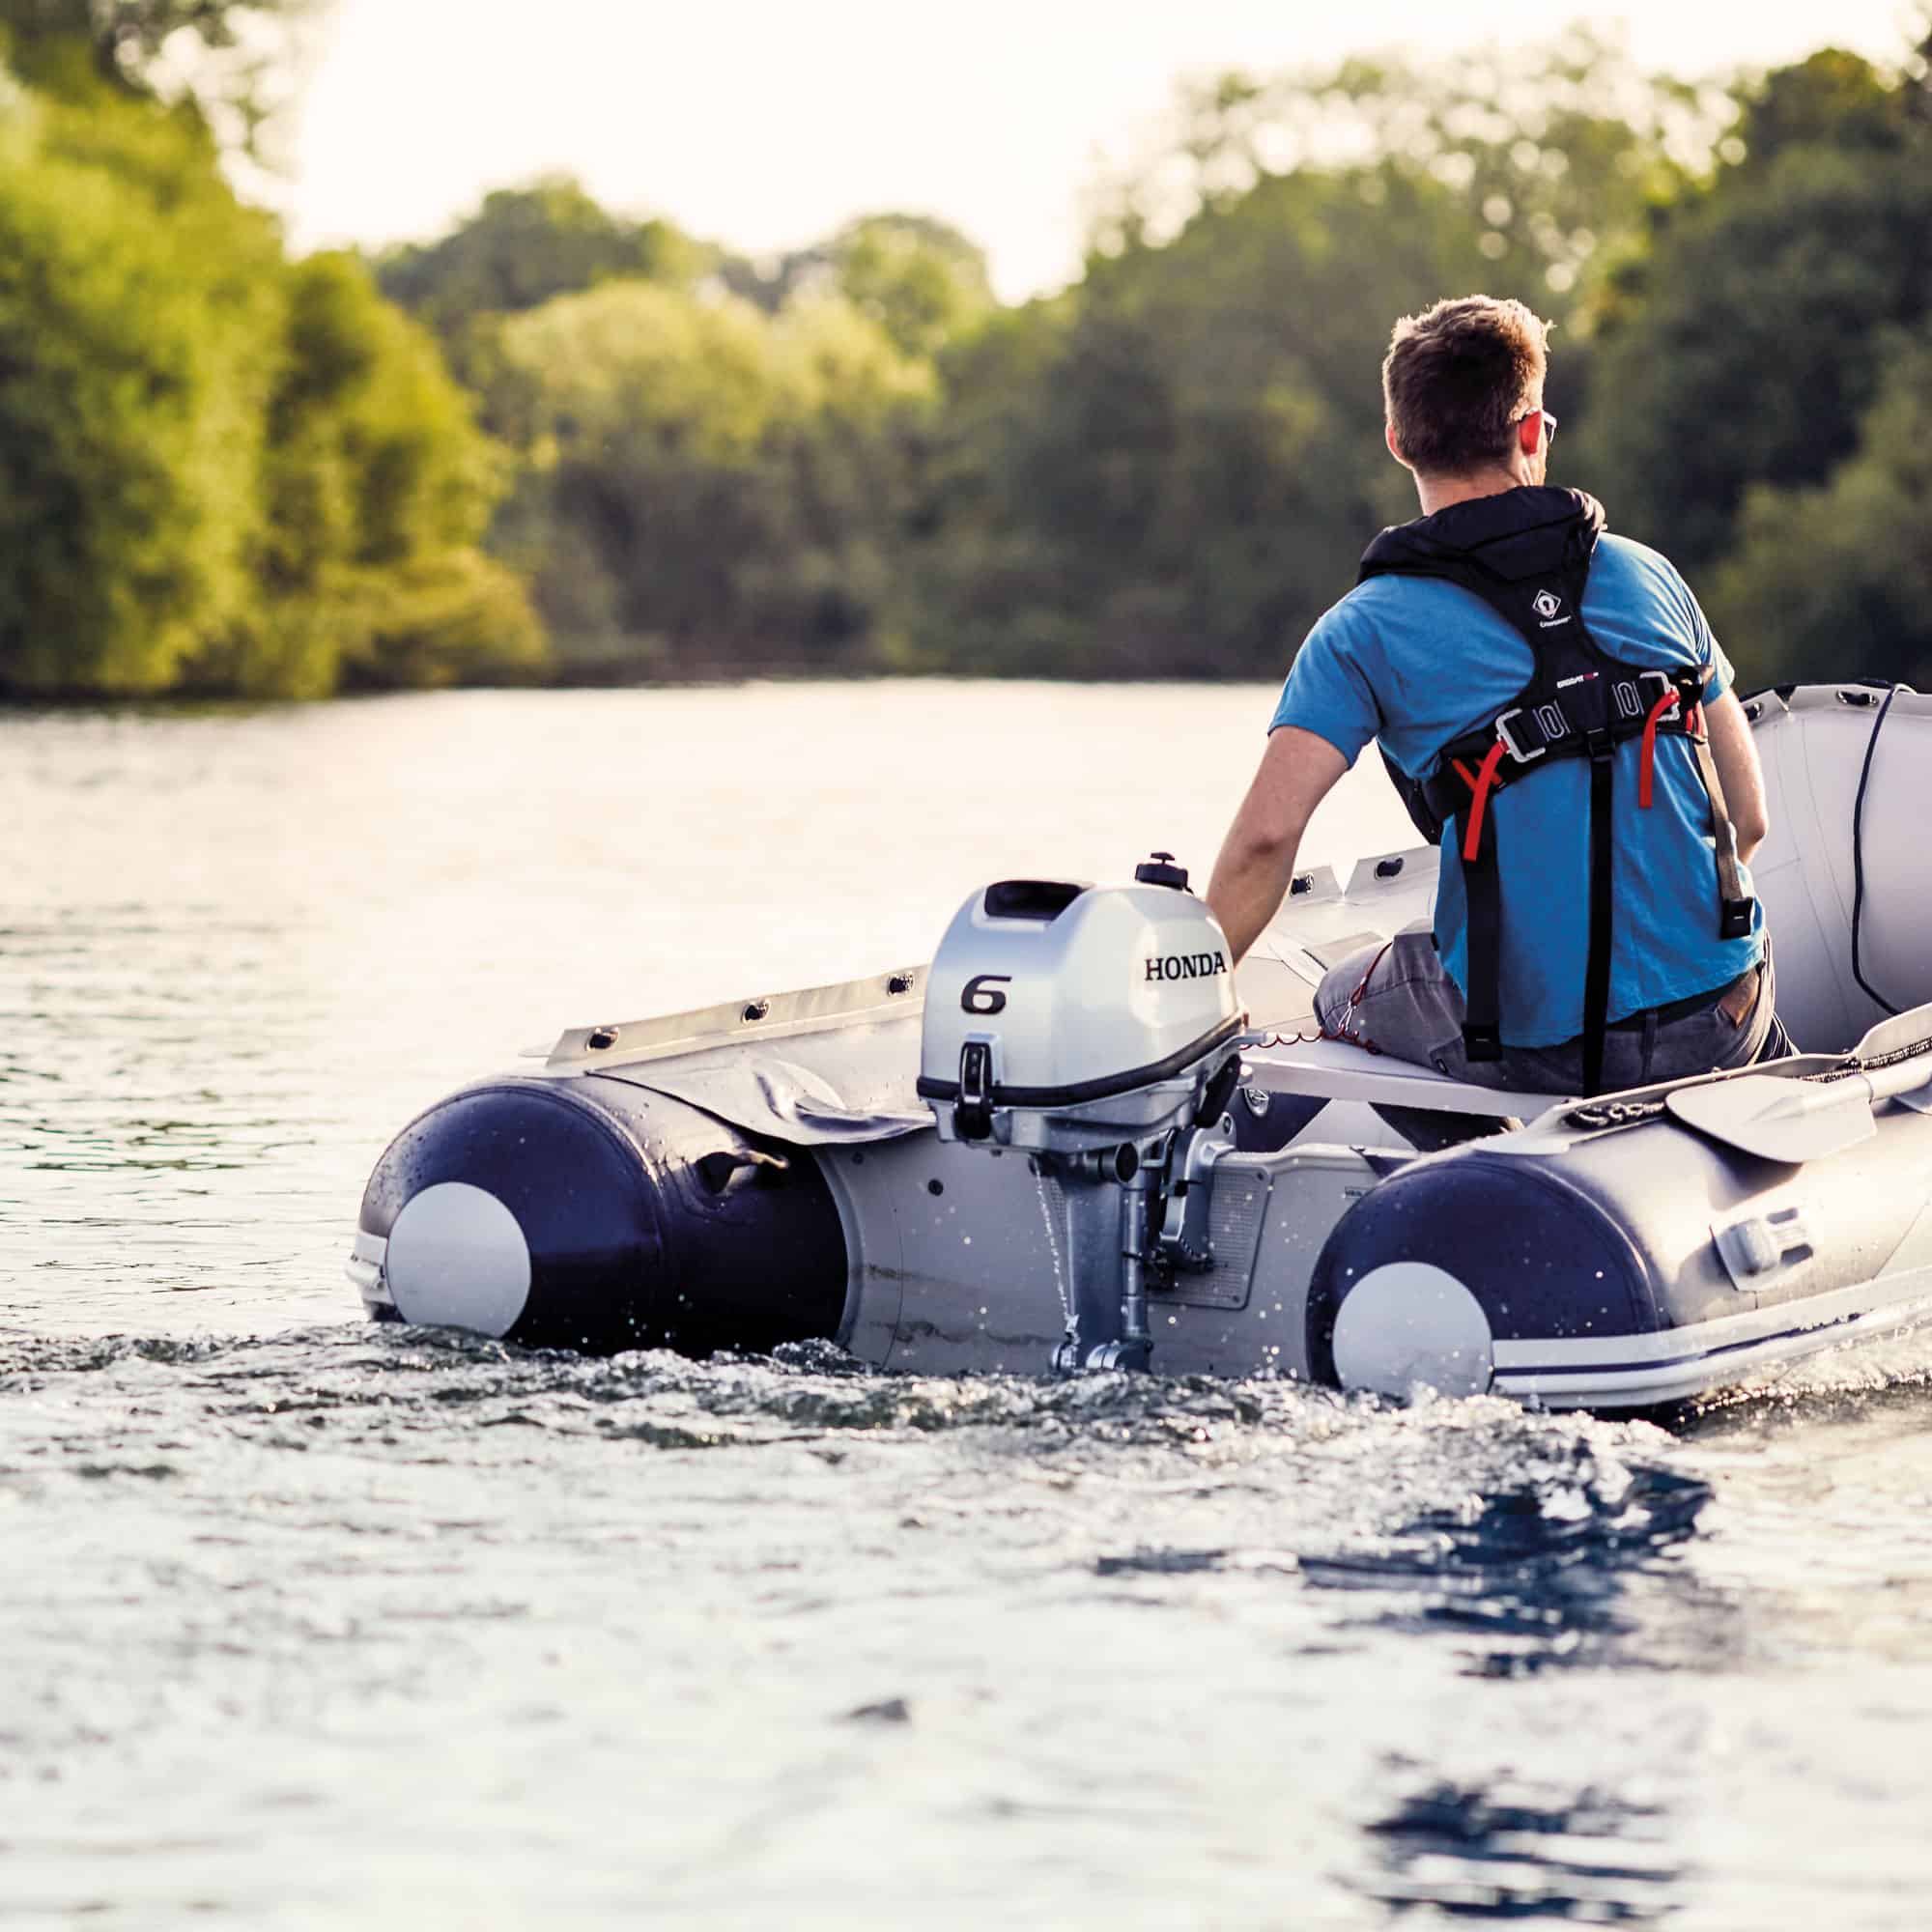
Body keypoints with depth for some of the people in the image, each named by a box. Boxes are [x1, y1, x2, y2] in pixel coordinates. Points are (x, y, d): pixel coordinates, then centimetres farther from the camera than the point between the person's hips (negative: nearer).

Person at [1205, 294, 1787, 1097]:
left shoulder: (1364, 631, -4)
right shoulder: (1649, 578, 5)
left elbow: (1265, 835, -14)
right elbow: (1747, 814, 9)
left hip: (1533, 1051, -3)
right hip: (1716, 1028, 3)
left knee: (1343, 997, 27)